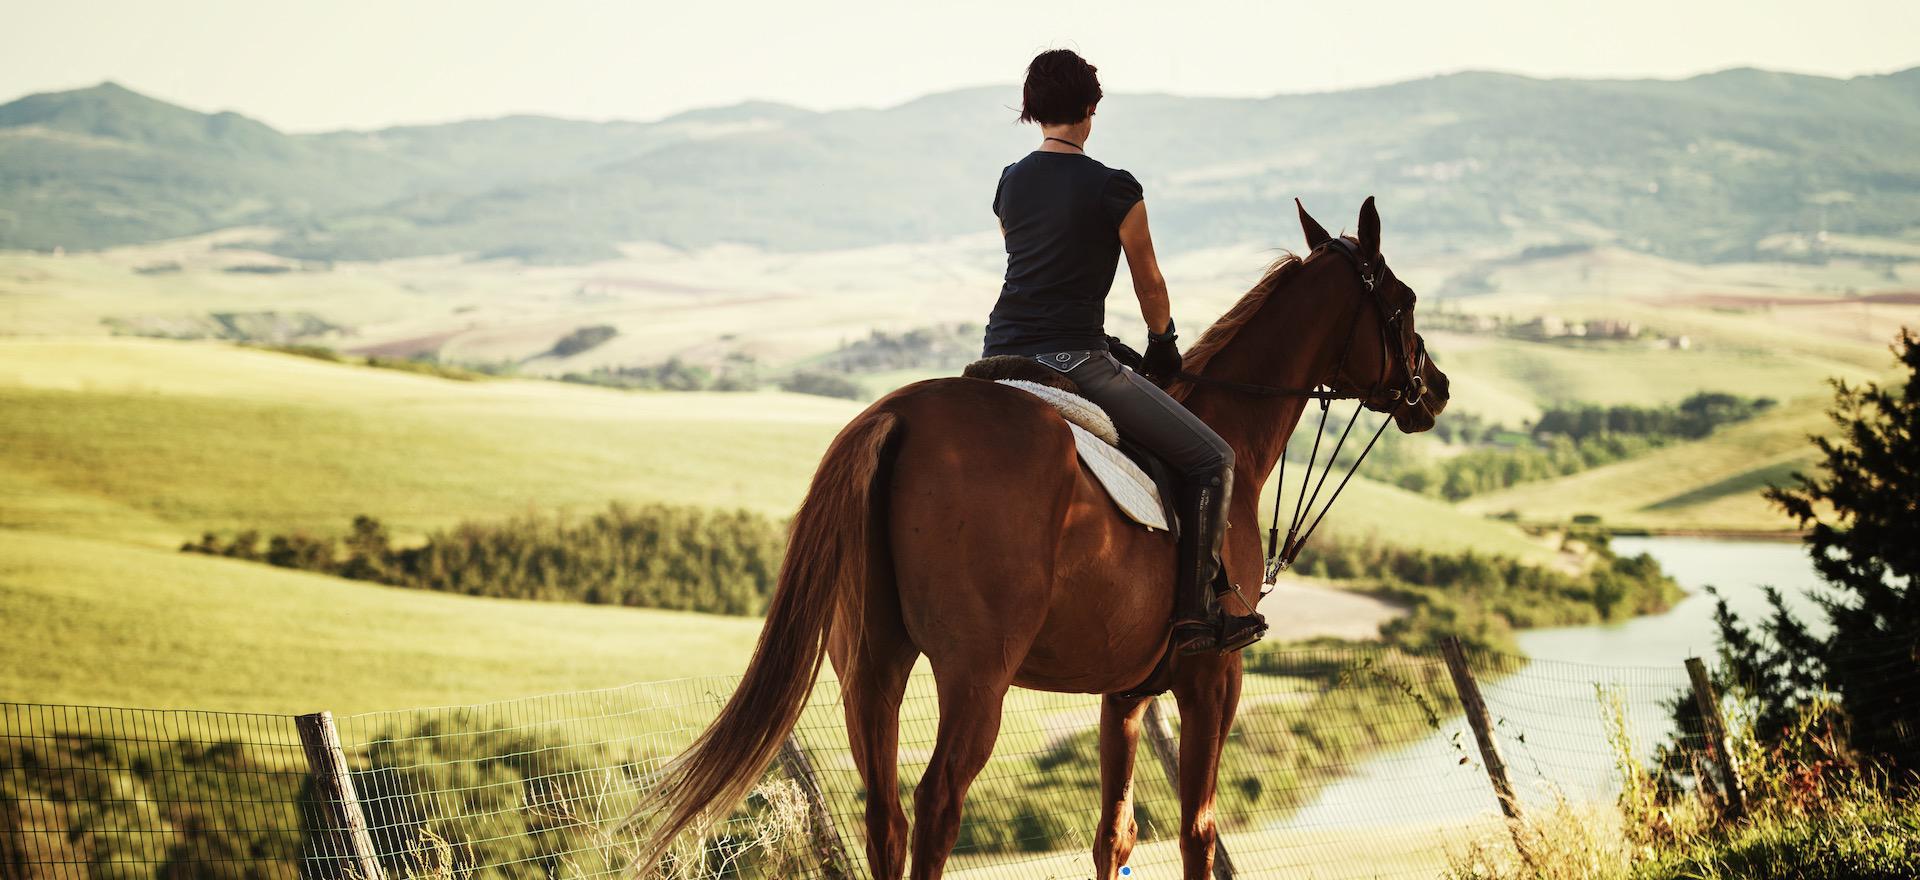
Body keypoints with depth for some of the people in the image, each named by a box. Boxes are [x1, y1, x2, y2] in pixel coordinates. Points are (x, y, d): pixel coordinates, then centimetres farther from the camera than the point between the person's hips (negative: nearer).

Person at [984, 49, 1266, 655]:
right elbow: (1149, 281, 6)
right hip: (1073, 361, -6)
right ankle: (1195, 615, -2)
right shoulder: (1115, 190, -7)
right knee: (1212, 459, 4)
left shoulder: (1010, 183, 11)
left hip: (1001, 355, 6)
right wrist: (1163, 342, 27)